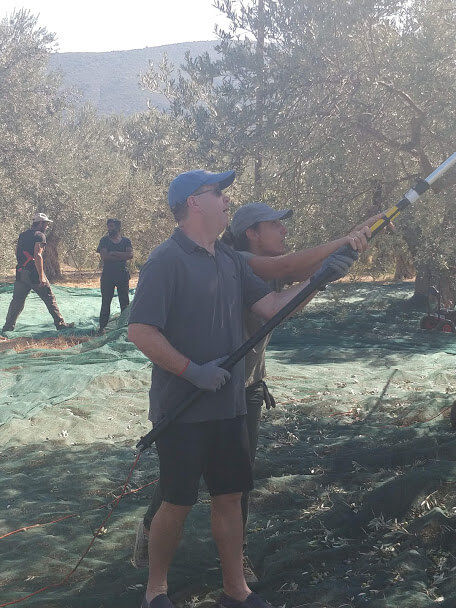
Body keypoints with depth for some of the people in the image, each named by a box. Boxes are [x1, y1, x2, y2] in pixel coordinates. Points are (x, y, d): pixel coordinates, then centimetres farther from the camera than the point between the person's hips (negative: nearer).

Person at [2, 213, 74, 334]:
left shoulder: (22, 235, 16)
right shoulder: (39, 235, -9)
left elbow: (17, 253, 20)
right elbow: (37, 255, -19)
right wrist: (41, 276, -21)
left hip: (21, 273, 7)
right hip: (34, 273, -7)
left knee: (17, 300, 13)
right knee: (49, 298, 2)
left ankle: (8, 326, 13)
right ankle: (60, 323, 4)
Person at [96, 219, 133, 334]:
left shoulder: (126, 241, 7)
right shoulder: (104, 240, 3)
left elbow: (130, 255, -11)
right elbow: (104, 257, -12)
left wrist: (114, 253, -14)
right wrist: (121, 257, -12)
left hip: (123, 274, 1)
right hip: (107, 275, -1)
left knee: (125, 302, 4)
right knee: (106, 302, 1)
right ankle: (102, 326, 7)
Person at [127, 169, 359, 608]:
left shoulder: (230, 260, 10)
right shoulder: (167, 260, -14)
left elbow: (272, 306, 7)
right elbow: (139, 331, -19)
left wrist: (319, 277, -3)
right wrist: (193, 370, -20)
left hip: (228, 404, 7)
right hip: (182, 408, -7)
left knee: (230, 496, 13)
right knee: (178, 503, 3)